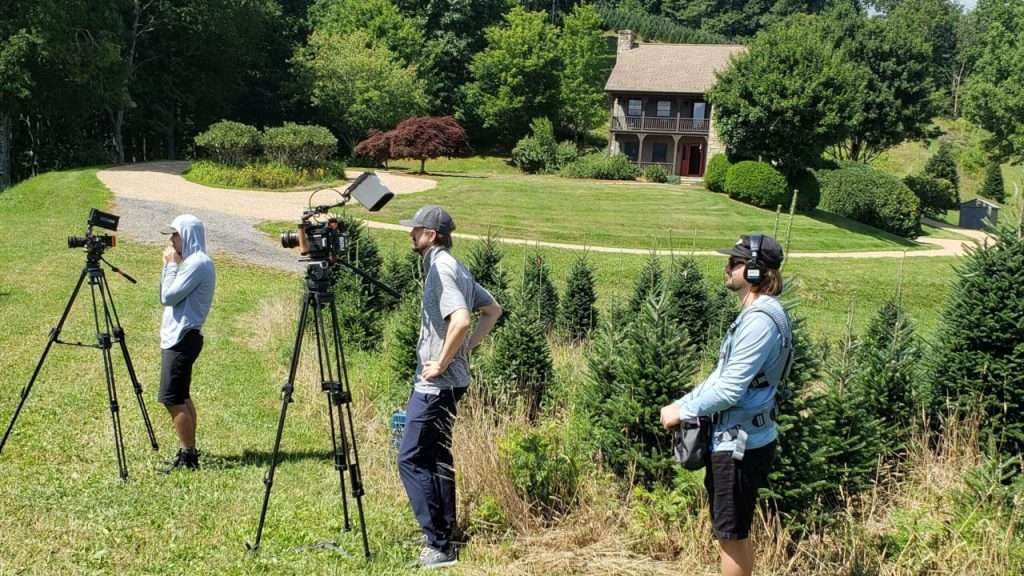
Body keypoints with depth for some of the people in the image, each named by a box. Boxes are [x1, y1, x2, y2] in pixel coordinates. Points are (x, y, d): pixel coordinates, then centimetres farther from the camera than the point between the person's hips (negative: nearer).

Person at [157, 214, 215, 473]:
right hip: (177, 336, 10)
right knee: (181, 398, 14)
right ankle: (189, 452, 20)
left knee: (172, 399, -10)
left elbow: (168, 297, -18)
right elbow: (164, 297, 16)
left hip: (182, 338, -10)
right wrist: (171, 265, 7)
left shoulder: (197, 263, -15)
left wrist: (171, 265, -9)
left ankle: (188, 456, -6)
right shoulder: (191, 262, 16)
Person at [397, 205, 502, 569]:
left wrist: (442, 363, -20)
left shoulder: (441, 269, -18)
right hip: (445, 383, 10)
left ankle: (439, 545, -7)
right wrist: (467, 347, 12)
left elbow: (460, 321, -31)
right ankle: (442, 537, 23)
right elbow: (493, 310, 20)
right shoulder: (453, 267, 12)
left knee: (411, 458, -8)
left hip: (437, 384, -10)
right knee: (436, 456, 16)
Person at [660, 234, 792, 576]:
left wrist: (682, 412, -12)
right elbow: (722, 375, 16)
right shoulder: (754, 314, 12)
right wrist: (682, 403, 6)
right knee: (733, 532, 19)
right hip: (735, 439, 10)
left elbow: (729, 389, -24)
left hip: (741, 444, -10)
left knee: (732, 534, 2)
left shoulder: (761, 321, -22)